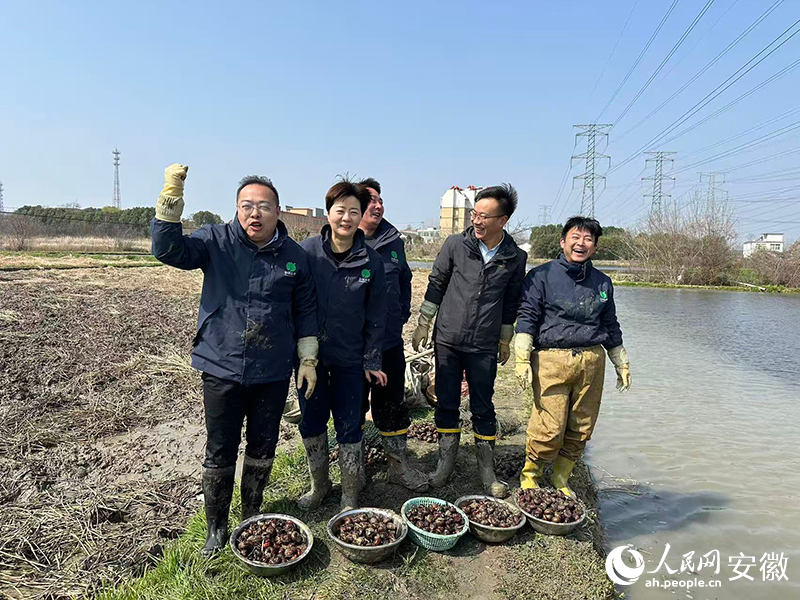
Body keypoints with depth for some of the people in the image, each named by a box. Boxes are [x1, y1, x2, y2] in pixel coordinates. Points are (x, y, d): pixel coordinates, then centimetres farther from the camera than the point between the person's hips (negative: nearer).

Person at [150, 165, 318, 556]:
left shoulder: (294, 255, 1)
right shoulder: (216, 242, -2)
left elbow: (305, 310, 7)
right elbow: (169, 249, -15)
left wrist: (308, 359, 5)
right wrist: (171, 199, -27)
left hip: (273, 373, 2)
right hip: (222, 369, -1)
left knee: (263, 449, 16)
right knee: (220, 452, 9)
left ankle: (252, 518, 37)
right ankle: (216, 527, 30)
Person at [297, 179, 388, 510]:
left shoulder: (371, 261, -5)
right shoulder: (307, 251, -7)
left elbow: (376, 316, 1)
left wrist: (372, 361, 0)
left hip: (349, 358, -1)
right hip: (309, 354, 1)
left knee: (349, 427, 6)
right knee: (311, 423, 14)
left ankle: (350, 497, 26)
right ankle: (319, 485, 37)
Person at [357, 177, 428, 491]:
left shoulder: (393, 241, 7)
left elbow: (404, 281, 19)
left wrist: (402, 315, 12)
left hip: (390, 341, 4)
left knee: (392, 405, 14)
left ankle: (399, 465, 28)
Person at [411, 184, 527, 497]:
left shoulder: (515, 258, -2)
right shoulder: (456, 244, -4)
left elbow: (511, 301, 10)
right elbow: (435, 284, 4)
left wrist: (506, 340, 14)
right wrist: (423, 324, 6)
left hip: (484, 347, 0)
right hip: (447, 341, 0)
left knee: (483, 409, 8)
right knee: (446, 404, 9)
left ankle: (487, 470, 24)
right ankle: (446, 461, 27)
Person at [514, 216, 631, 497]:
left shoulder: (602, 282, 16)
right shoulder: (542, 275, 2)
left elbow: (611, 326, 24)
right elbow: (527, 318, -2)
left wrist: (622, 364, 25)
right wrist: (522, 359, -10)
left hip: (592, 361, 5)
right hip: (552, 360, -4)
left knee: (582, 428, 7)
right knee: (549, 428, -7)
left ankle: (561, 479, 26)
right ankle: (529, 477, 16)